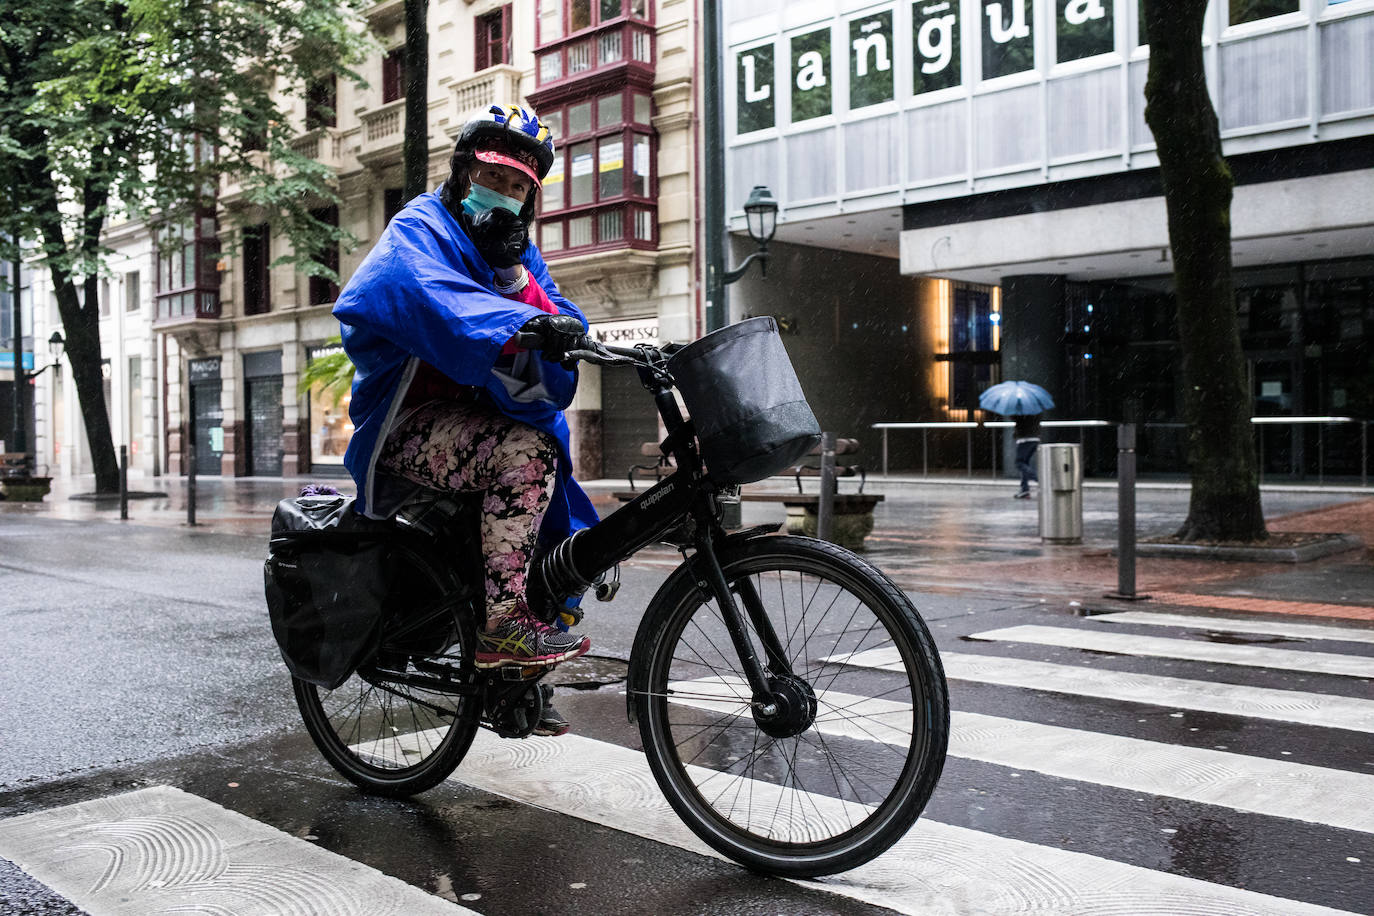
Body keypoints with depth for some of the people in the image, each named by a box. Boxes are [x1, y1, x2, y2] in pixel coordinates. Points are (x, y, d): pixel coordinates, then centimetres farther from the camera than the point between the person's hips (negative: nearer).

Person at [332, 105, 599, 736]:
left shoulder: (518, 250, 17)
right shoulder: (421, 227, -4)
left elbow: (560, 328, 1)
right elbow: (426, 290, -31)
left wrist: (513, 273, -15)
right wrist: (519, 324, -45)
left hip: (478, 415, 7)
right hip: (409, 423, -7)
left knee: (561, 516, -1)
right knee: (523, 452, -32)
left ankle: (519, 678, 13)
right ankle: (503, 624, -27)